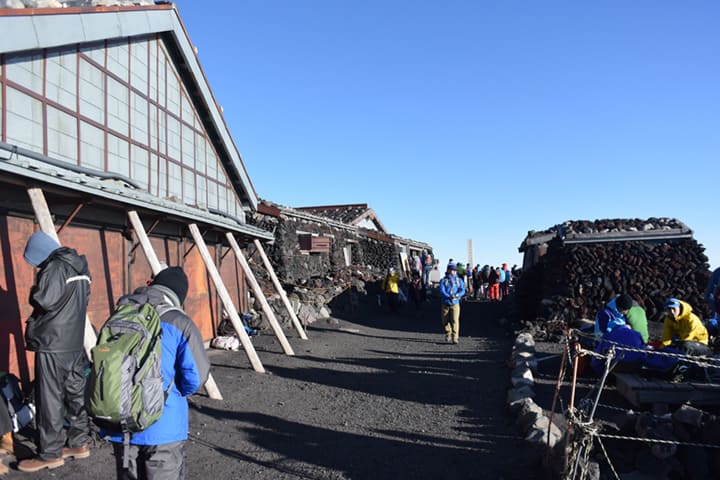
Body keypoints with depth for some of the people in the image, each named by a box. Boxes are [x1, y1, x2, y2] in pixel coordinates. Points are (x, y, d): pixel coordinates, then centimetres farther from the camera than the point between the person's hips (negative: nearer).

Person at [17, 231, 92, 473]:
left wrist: (33, 292, -2)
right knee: (76, 395, 14)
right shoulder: (80, 266, 11)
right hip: (75, 343, 8)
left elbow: (43, 300, -21)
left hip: (52, 345, -8)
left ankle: (50, 454, 9)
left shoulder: (55, 267, -15)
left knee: (50, 400, 1)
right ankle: (80, 443, 23)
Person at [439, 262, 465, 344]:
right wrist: (449, 296, -24)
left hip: (455, 304, 0)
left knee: (455, 321, -12)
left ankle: (455, 338, -10)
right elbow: (442, 291, -9)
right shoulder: (443, 280, 3)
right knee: (445, 321, 7)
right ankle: (448, 335, 26)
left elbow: (462, 290, -2)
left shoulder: (459, 280, 10)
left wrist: (457, 295, -22)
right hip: (445, 304, 0)